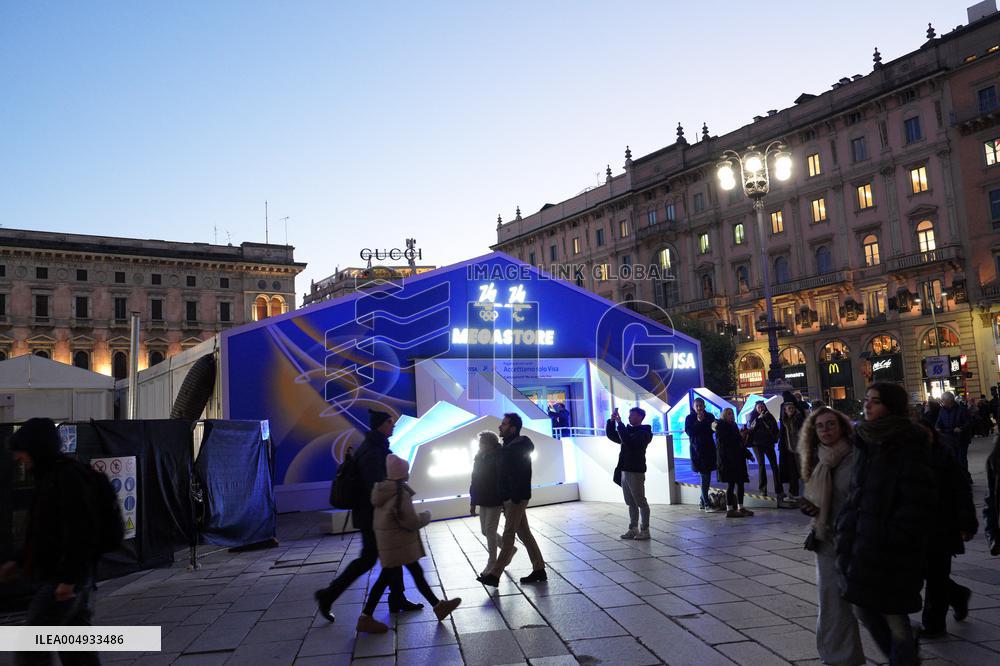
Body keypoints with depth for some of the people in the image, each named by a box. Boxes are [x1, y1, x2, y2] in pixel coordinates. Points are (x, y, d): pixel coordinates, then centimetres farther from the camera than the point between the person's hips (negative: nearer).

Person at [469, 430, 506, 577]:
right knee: (486, 531, 12)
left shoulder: (498, 459, -13)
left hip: (495, 501, -7)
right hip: (483, 502, 7)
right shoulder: (479, 459, 6)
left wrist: (504, 502, -17)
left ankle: (492, 564, 9)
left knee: (490, 531, -4)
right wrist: (473, 502, 10)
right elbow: (475, 481, 9)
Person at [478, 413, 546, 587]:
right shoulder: (508, 446, 13)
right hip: (510, 498, 10)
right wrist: (507, 498, 16)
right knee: (524, 533, 12)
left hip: (516, 498, -10)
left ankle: (494, 575, -1)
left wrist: (515, 498, -25)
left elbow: (523, 475, -23)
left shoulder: (520, 447, -16)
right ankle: (539, 570, 18)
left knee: (508, 536, -4)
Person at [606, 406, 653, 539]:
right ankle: (632, 529, 18)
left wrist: (619, 423, -23)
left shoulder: (644, 432, -10)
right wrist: (612, 420, 2)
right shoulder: (628, 430, 16)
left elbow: (628, 441, -25)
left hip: (636, 472, -8)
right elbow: (611, 435, 17)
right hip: (625, 471, 8)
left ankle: (645, 530, 5)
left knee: (641, 502, -1)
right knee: (631, 503, 12)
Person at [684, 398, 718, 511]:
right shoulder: (690, 418, 1)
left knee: (707, 476, 6)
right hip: (697, 449, -3)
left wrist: (704, 420, -13)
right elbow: (689, 431, -10)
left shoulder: (709, 416, 8)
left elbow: (713, 429, -5)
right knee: (705, 476, -9)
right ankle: (707, 505, -7)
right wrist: (698, 421, -15)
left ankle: (702, 500, 23)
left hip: (709, 449, 3)